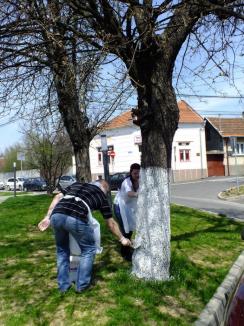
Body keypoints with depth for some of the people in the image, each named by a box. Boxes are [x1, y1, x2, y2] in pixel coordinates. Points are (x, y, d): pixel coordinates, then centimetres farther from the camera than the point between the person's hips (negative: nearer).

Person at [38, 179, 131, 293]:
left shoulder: (77, 184, 34)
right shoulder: (102, 196, 25)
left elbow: (58, 197, 22)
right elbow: (111, 223, 31)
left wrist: (47, 217, 21)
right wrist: (122, 238, 44)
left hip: (56, 215, 4)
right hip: (76, 219, -4)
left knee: (62, 249, 28)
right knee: (88, 249, 22)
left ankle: (63, 285, 33)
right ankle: (82, 285, 26)